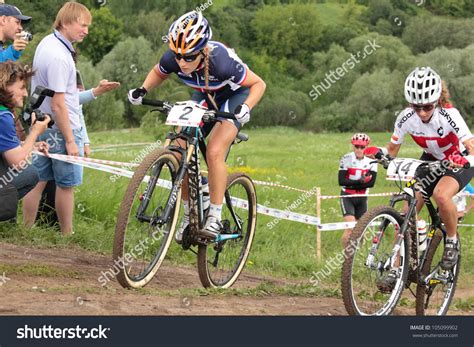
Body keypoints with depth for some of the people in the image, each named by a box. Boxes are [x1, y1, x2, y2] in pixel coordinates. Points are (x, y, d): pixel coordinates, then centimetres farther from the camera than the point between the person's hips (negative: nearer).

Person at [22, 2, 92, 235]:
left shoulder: (47, 42, 7)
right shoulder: (59, 57, -24)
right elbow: (58, 104, -23)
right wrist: (70, 140, -19)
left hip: (41, 126, 9)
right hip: (61, 128, -9)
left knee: (38, 181, 11)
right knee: (67, 184, 4)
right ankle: (67, 237, 13)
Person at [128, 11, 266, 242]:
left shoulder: (221, 61, -38)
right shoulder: (172, 59, -26)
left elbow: (258, 84, -24)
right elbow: (158, 73, 0)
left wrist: (245, 107, -42)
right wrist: (143, 89, -19)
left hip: (233, 96, -5)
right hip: (204, 96, 5)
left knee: (214, 152, -24)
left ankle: (215, 217, -14)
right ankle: (189, 215, 6)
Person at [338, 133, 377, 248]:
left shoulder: (371, 160, -5)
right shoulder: (346, 159, -11)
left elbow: (371, 182, -13)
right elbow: (341, 181, -17)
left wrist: (352, 185, -19)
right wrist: (360, 181, -24)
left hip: (362, 199, 3)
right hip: (347, 197, -3)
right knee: (351, 227, -19)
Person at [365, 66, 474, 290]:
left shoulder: (448, 115, -32)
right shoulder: (406, 118, -20)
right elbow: (392, 150, -8)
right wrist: (378, 152, -29)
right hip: (431, 160, 4)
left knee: (441, 195, -35)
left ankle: (452, 241, -8)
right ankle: (398, 268, -5)